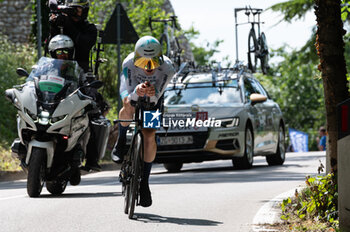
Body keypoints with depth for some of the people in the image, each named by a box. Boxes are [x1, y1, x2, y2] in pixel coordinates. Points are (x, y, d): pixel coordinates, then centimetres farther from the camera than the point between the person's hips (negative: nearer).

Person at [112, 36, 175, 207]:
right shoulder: (130, 63, -37)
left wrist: (152, 94, -61)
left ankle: (144, 180, 2)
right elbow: (130, 96, -40)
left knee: (149, 135, -12)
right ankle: (121, 141, -5)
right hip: (131, 89, 0)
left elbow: (155, 98, -37)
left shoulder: (167, 68, -36)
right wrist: (137, 92, -63)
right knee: (129, 108, -35)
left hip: (153, 98, 0)